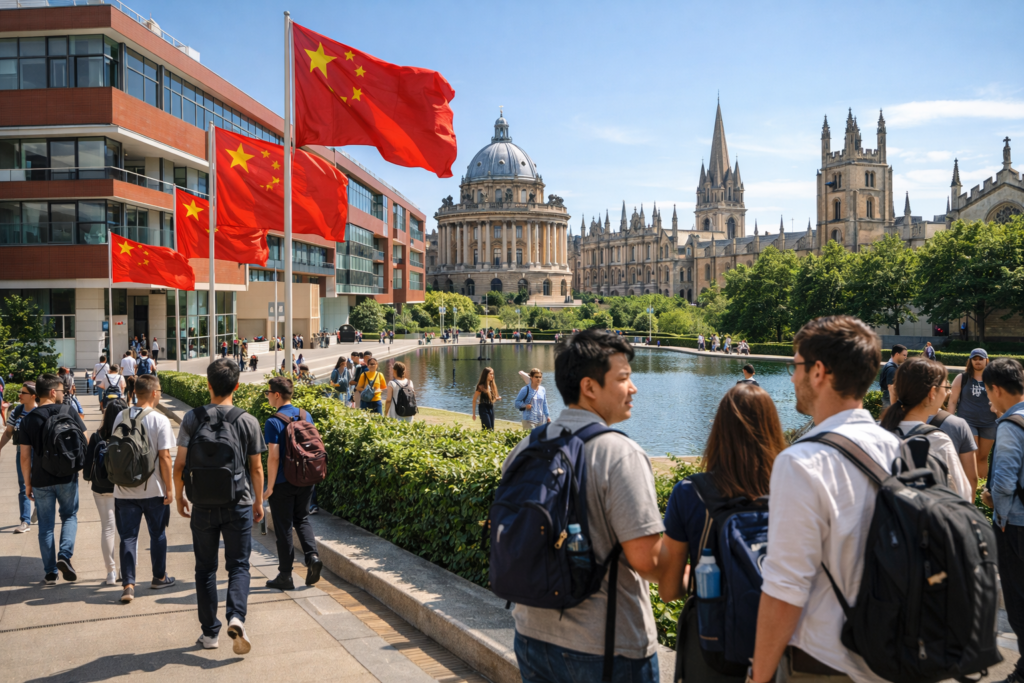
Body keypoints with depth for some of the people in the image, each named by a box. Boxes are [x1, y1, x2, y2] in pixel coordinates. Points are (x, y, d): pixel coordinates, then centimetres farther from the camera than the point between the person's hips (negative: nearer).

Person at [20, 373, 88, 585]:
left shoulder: (29, 420, -2)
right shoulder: (69, 412, -5)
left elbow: (25, 456, -1)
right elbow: (85, 442, -3)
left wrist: (28, 483, 8)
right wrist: (81, 465, 14)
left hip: (41, 480, 1)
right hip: (67, 477, -1)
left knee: (46, 525, 10)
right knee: (69, 516, 17)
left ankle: (50, 572, 13)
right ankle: (65, 554, -5)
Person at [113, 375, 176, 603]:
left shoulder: (121, 417, 2)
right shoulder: (160, 420, -13)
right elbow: (164, 457, -14)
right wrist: (169, 488, -6)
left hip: (124, 489, 3)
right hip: (153, 489, -3)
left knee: (128, 537, 7)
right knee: (157, 534, 14)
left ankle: (128, 584, 2)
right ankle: (159, 577, 27)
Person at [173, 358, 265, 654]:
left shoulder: (193, 419, -6)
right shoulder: (248, 421, -6)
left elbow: (180, 465, -5)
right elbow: (256, 467, -1)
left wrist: (179, 496, 11)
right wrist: (259, 501, 12)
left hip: (203, 505, 1)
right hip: (239, 505, -1)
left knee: (205, 568, 13)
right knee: (238, 565, 9)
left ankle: (210, 632, 19)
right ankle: (236, 618, -13)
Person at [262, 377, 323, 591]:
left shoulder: (273, 422, -16)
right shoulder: (306, 416, 3)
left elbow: (273, 456, -20)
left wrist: (270, 487, -12)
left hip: (283, 483, -5)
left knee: (283, 527, 6)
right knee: (302, 519, 21)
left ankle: (285, 576, 14)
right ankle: (312, 556, 1)